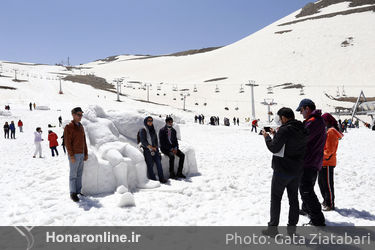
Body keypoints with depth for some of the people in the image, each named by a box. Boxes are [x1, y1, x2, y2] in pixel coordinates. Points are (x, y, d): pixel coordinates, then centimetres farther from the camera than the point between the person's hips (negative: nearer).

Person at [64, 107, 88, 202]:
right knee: (73, 175, 0)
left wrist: (86, 153, 14)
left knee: (79, 174, 10)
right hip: (74, 155, -7)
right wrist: (71, 155, -17)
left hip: (81, 154, 7)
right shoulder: (69, 127, -10)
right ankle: (73, 193, 8)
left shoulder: (81, 126, 13)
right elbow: (67, 142, -14)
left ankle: (78, 191, 18)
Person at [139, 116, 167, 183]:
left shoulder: (153, 130, 16)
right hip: (146, 149, -5)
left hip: (154, 149, 5)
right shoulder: (142, 130, -2)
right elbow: (143, 141, -10)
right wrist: (151, 147, -14)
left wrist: (156, 147, 6)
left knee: (158, 162, -10)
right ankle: (153, 180, -10)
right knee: (150, 164, -13)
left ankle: (161, 178, -8)